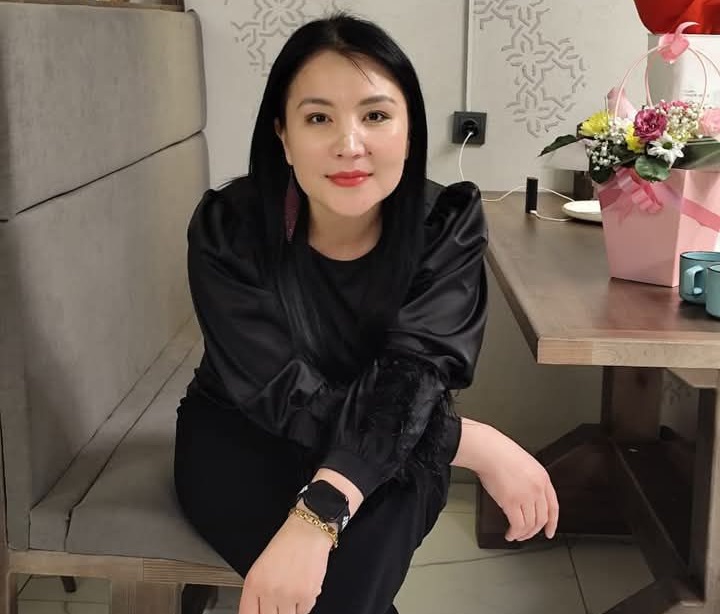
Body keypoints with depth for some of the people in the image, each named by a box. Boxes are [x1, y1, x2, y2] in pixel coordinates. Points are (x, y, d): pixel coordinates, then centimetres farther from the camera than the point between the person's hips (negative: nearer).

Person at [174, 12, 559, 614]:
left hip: (387, 453, 1)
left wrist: (318, 516, -46)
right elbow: (290, 400, -25)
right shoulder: (229, 228, -20)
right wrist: (477, 444, -30)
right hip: (244, 440, 0)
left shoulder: (448, 225, -16)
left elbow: (407, 377, -28)